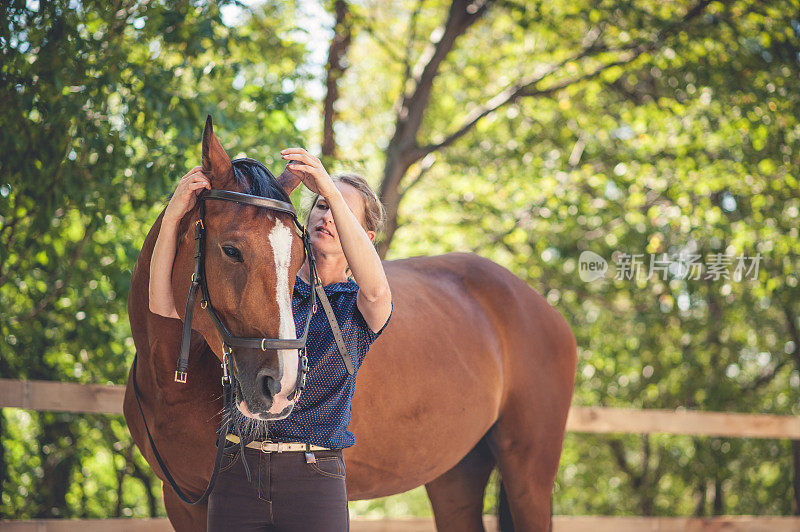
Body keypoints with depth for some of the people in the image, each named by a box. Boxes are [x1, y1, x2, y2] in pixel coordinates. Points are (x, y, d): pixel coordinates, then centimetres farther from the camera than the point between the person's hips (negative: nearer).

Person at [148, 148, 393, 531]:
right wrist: (172, 216, -14)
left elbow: (375, 290, -22)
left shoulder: (356, 307, 4)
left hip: (315, 484, -2)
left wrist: (332, 191, -27)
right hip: (237, 478, 2)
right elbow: (165, 307, 0)